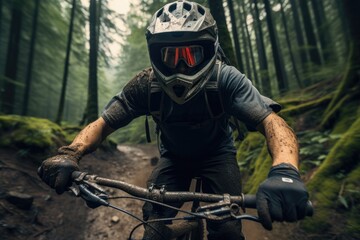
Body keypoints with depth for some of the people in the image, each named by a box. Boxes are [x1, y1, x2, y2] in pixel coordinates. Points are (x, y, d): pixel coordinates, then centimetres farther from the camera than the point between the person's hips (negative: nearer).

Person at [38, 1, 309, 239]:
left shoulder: (225, 79, -28)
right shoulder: (146, 85, -23)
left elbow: (271, 121, -37)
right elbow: (103, 124, -20)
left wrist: (285, 171, -57)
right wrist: (69, 154, -39)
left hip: (217, 154, -1)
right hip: (173, 157, 2)